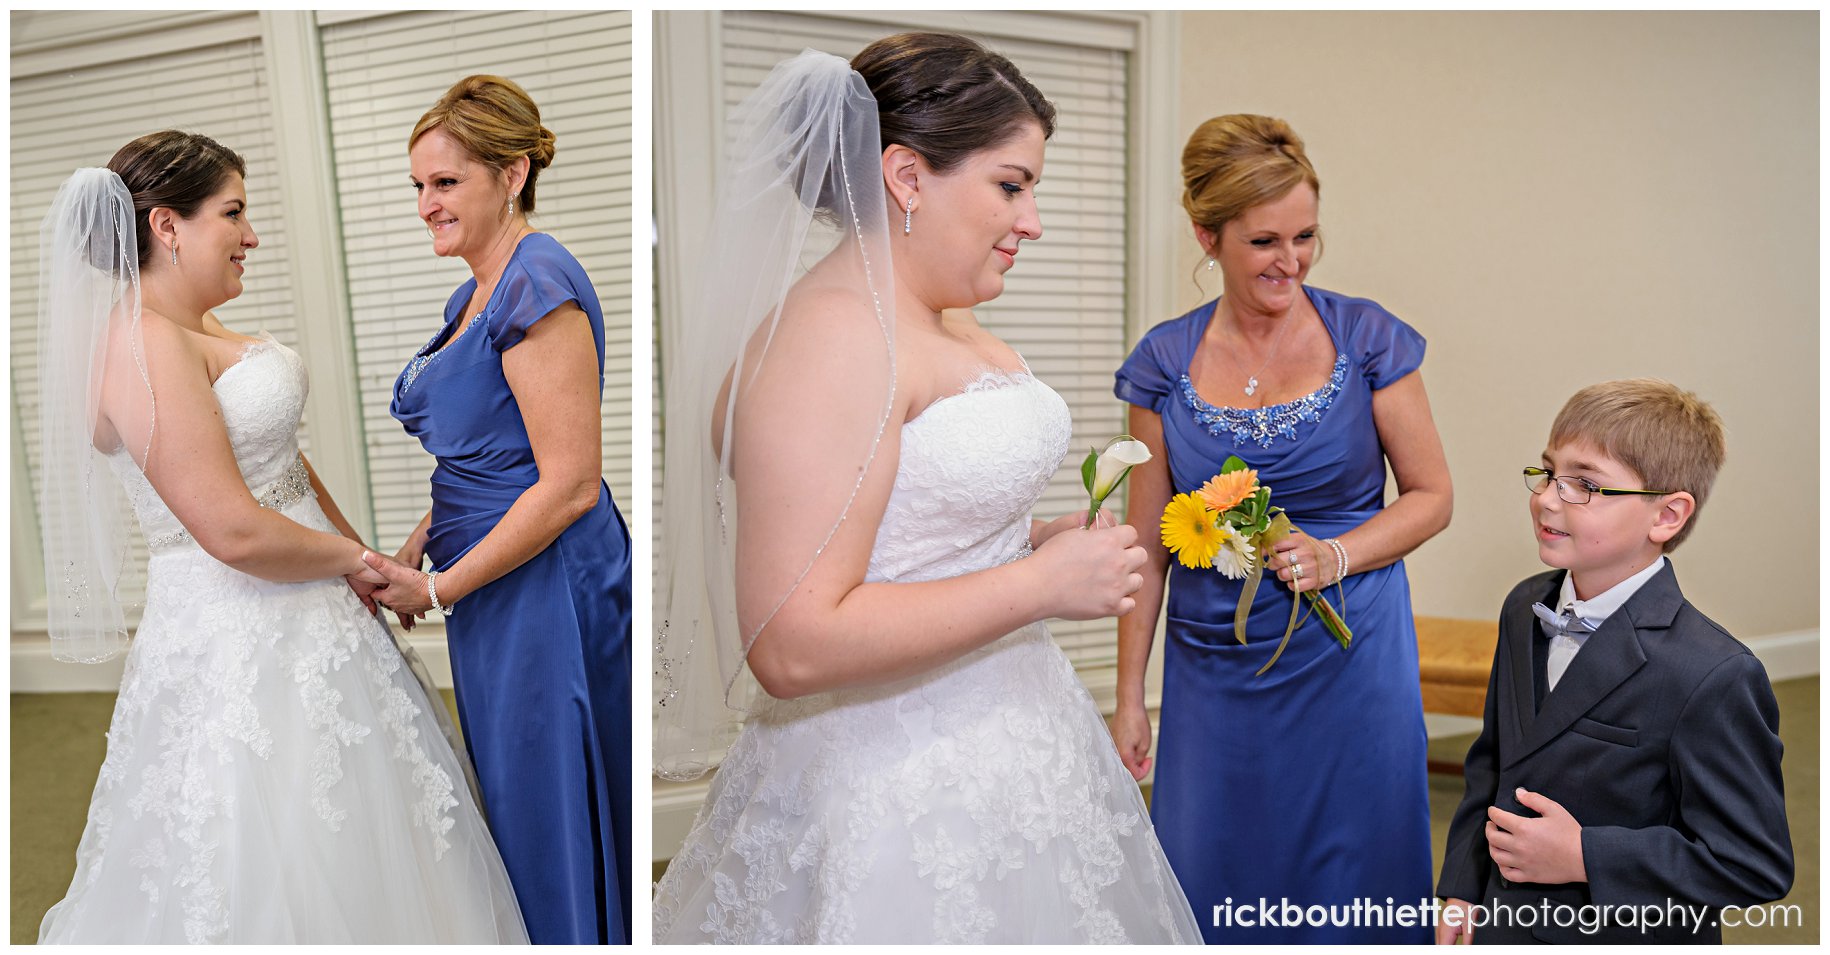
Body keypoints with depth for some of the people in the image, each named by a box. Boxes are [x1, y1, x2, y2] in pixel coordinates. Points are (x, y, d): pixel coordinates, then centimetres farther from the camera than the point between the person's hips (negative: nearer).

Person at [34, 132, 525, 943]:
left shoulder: (199, 330, 11)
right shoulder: (140, 343, -20)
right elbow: (235, 531, -26)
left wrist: (367, 558, 15)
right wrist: (354, 561, -10)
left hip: (306, 625, 10)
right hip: (237, 640, -10)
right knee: (275, 883, 2)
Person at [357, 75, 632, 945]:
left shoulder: (539, 288, -19)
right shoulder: (481, 289, 13)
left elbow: (570, 484, -23)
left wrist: (441, 588, -16)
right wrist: (416, 545, 7)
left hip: (546, 591, -10)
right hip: (496, 590, 10)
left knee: (547, 814, 4)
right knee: (511, 798, 20)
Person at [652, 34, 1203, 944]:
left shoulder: (941, 326, 8)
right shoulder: (827, 339, -20)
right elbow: (792, 645, -27)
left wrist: (1043, 535, 5)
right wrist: (1042, 581, -21)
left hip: (997, 757, 9)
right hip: (901, 806, -9)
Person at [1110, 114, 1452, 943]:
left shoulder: (1366, 338, -4)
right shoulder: (1165, 362, 0)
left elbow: (1431, 496, 2)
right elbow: (1147, 543, 4)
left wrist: (1337, 554, -17)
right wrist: (1129, 699, 4)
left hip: (1350, 662, -1)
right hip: (1216, 672, 1)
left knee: (1350, 894, 8)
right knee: (1212, 898, 10)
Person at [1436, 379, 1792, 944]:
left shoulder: (1713, 678, -25)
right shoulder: (1525, 609, -1)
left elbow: (1754, 864, -22)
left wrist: (1584, 857, -24)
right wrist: (1462, 889, 3)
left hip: (1628, 937, -6)